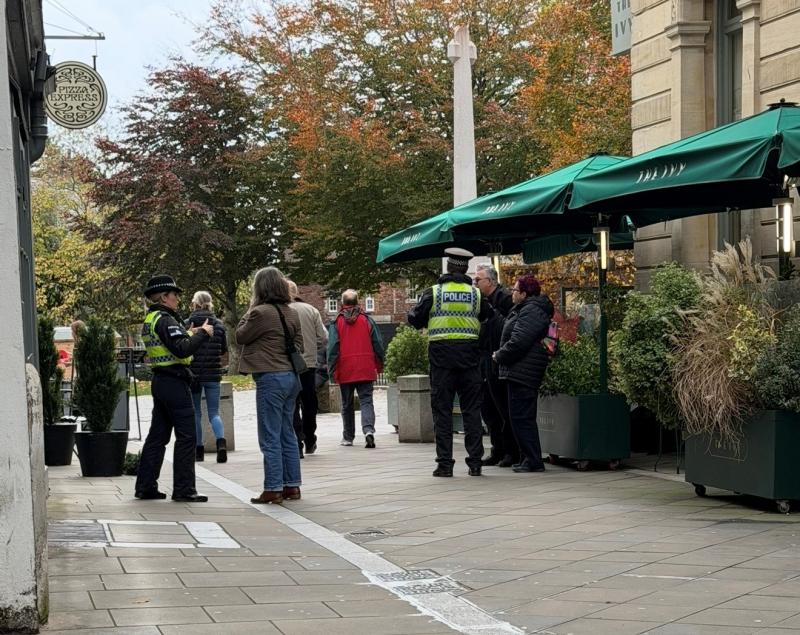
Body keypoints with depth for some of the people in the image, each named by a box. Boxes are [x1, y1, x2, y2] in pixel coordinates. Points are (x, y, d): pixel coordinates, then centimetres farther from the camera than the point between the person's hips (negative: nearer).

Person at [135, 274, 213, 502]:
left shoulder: (150, 320, 15)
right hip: (174, 381, -10)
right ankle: (184, 489, -4)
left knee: (157, 435, 13)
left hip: (160, 381, 10)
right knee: (186, 437, -5)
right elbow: (182, 349, -25)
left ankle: (145, 486, 16)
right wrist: (203, 334, -14)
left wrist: (188, 334, 16)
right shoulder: (165, 320, -15)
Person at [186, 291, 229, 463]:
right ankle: (221, 441, -21)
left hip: (193, 373, -2)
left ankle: (198, 450, 14)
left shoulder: (188, 324, -6)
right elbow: (225, 355, 7)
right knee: (214, 412, 4)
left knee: (195, 413, 11)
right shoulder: (218, 325, 3)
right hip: (213, 375, 2)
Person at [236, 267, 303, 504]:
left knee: (270, 438, -3)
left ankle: (273, 489, -1)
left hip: (270, 378, -8)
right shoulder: (291, 313, 9)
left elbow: (240, 336, -2)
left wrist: (250, 309, 3)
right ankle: (292, 486, 17)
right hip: (291, 376, 8)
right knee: (287, 435, 14)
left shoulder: (261, 312, -14)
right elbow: (299, 344, 14)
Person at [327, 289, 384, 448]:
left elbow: (332, 347, -6)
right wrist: (379, 365, 17)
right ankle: (368, 429, -24)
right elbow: (378, 344, 5)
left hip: (345, 371, 0)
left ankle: (348, 437, 18)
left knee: (347, 404, 12)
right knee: (366, 400, -1)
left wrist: (332, 369, -2)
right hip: (366, 369, 0)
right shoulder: (367, 320, 3)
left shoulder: (336, 322, -3)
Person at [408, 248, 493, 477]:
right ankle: (475, 462, 5)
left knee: (442, 410, 3)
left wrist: (413, 313, 23)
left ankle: (445, 463, 0)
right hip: (469, 357, 2)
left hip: (441, 357, -2)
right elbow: (490, 317, 8)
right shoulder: (476, 294, 4)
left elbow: (415, 320, 1)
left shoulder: (433, 292, -2)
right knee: (472, 410, 7)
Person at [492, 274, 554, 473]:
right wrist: (501, 354, 13)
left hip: (522, 373, -11)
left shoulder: (531, 311, -15)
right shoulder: (525, 309, 20)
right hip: (520, 372, 11)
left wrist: (499, 356, -10)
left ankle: (533, 461, -7)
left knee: (522, 417, -9)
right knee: (522, 417, 14)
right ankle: (529, 458, 19)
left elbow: (518, 341, -23)